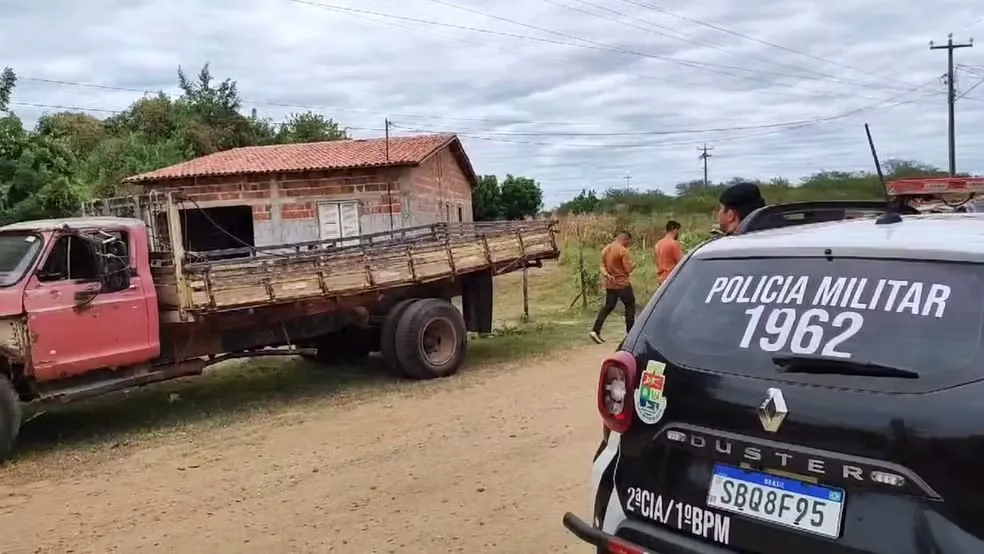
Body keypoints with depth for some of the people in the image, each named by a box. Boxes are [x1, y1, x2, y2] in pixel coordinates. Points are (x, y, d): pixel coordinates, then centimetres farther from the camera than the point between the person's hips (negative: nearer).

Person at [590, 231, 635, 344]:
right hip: (622, 284, -7)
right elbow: (628, 269, -16)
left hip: (609, 284, 7)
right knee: (630, 307, 8)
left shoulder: (605, 249, 9)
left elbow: (602, 266, 7)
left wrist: (606, 274, -10)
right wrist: (630, 262, 5)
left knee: (608, 307, 13)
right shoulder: (623, 251, -16)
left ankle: (595, 331, 1)